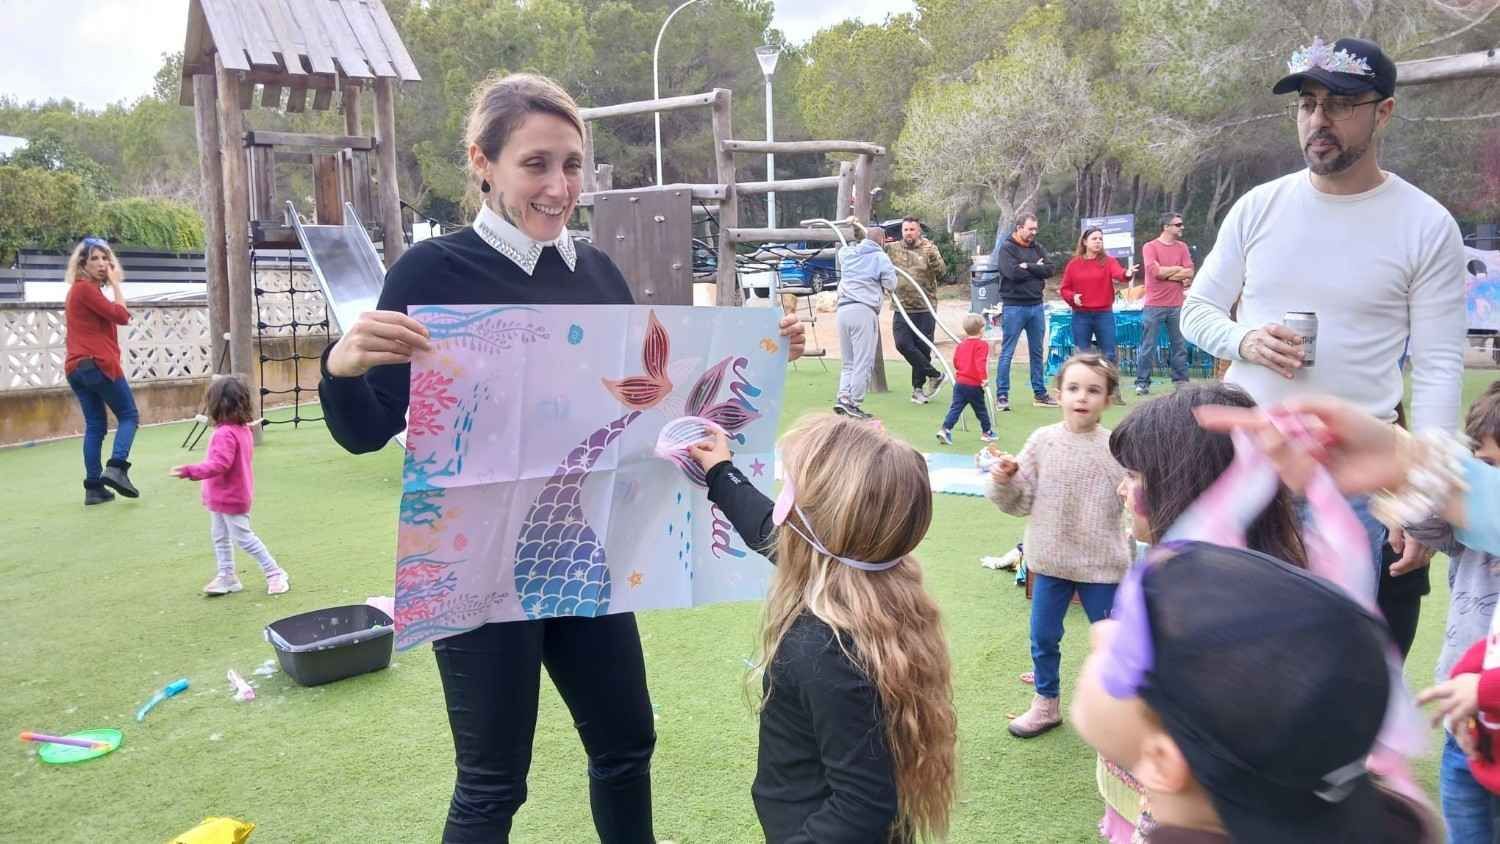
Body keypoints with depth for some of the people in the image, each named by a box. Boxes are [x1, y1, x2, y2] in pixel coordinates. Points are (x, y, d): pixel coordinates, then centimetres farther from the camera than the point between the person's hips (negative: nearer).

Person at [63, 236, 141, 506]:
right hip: (97, 364, -9)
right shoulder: (85, 288, -8)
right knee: (129, 415, 2)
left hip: (76, 368, 9)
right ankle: (116, 468, -16)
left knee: (95, 425, 8)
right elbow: (121, 316, -11)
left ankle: (93, 488, 4)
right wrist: (116, 284, -3)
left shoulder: (79, 290, 21)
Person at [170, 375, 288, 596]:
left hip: (230, 499, -10)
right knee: (220, 537, 17)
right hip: (223, 498, 10)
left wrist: (189, 471, -34)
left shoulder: (225, 434, -26)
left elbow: (219, 464, -33)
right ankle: (226, 576, 25)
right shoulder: (242, 429, 5)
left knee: (244, 537, -1)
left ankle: (275, 573, 7)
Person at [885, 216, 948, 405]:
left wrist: (932, 256, -28)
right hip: (902, 308, 2)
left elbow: (941, 272, -11)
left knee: (923, 347, 3)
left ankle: (918, 388, 18)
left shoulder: (929, 249, 1)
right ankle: (934, 375, 5)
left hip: (925, 308, -2)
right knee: (903, 344, -11)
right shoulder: (892, 249, 7)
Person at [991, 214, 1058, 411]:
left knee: (1038, 352, 12)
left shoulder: (1037, 248, 11)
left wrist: (1028, 267, -14)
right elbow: (1013, 272, -20)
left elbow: (1049, 269, -2)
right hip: (1014, 307, -6)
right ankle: (1002, 395, 3)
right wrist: (1036, 270, -7)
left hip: (1036, 306, 6)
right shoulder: (1006, 248, -6)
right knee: (1007, 352, -2)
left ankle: (1040, 393, 21)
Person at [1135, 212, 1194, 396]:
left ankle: (1181, 380, 17)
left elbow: (1189, 273, -1)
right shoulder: (1150, 247, -2)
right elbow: (1156, 271, -16)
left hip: (1177, 306, 4)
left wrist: (1166, 273, -10)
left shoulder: (1182, 247, 10)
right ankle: (1142, 382, 4)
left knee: (1179, 345, 8)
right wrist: (1178, 269, -5)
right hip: (1154, 306, -4)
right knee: (1148, 346, -1)